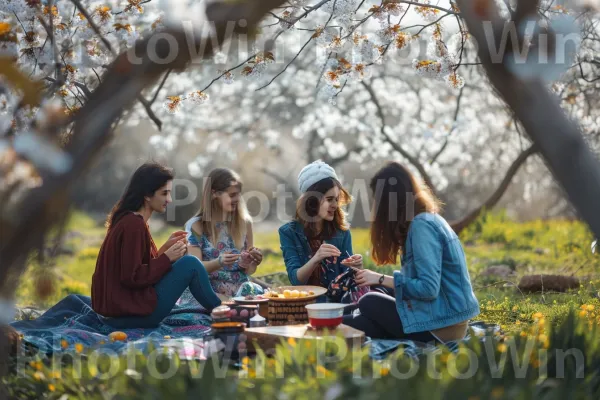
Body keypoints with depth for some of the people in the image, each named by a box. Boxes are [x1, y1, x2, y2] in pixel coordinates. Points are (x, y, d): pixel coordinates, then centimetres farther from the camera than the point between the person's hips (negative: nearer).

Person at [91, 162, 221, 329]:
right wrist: (167, 258, -13)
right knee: (190, 264, -7)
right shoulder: (134, 224, -18)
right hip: (135, 312, -10)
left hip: (120, 307, 10)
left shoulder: (128, 219, 11)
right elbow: (132, 278, -21)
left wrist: (165, 248, 6)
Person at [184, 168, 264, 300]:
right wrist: (219, 262, -27)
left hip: (239, 289, 3)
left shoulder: (244, 222, 7)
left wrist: (253, 262, -10)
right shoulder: (196, 226, -2)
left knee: (257, 293, -28)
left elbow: (248, 270, 13)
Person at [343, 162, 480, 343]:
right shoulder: (430, 219, 13)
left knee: (369, 303, 0)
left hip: (440, 326, -9)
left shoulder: (421, 225, -16)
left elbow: (429, 289, -22)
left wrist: (382, 279, -14)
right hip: (449, 319, 9)